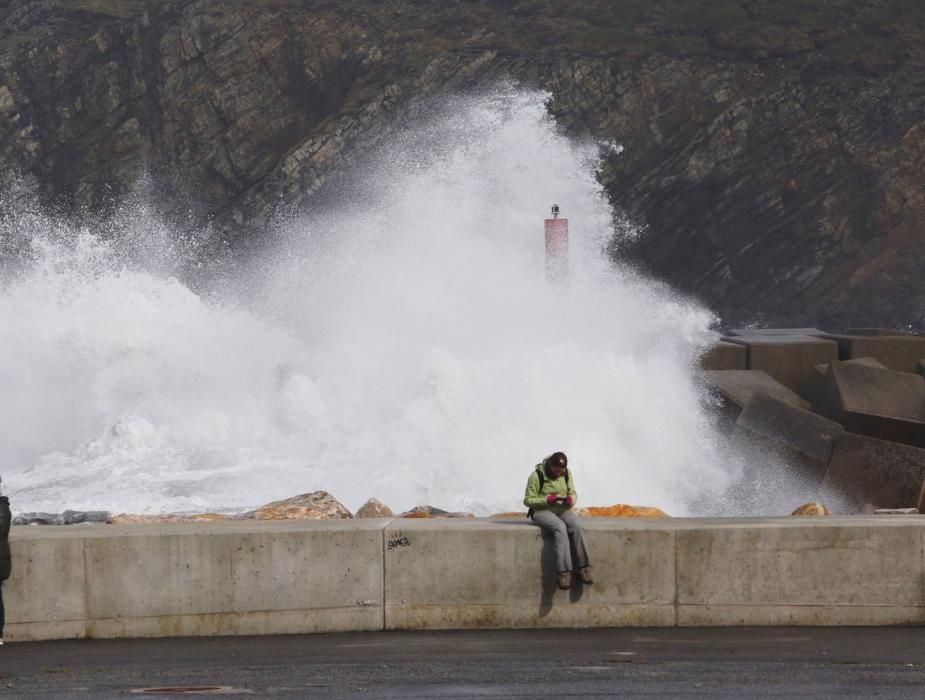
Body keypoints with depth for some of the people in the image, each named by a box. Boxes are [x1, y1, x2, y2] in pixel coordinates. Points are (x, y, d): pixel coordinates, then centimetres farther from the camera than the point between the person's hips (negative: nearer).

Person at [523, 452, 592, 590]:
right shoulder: (537, 476, -11)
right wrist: (547, 499, -22)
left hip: (562, 509, 5)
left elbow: (573, 493, 12)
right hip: (541, 511, -5)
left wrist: (571, 499, -13)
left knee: (576, 525, -29)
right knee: (560, 527, -36)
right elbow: (528, 500, -8)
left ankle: (583, 569, -27)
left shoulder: (566, 474, 5)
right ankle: (563, 573, -40)